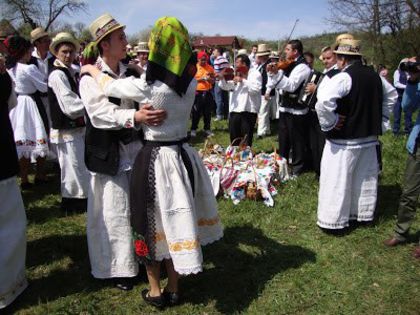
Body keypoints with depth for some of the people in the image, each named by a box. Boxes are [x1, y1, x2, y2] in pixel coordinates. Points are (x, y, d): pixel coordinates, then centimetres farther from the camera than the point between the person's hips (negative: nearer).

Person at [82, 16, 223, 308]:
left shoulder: (147, 87, -19)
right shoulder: (190, 83, -5)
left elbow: (109, 85, -2)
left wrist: (91, 68, 18)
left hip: (156, 158, -5)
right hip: (184, 154, 5)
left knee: (153, 222, 13)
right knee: (176, 221, 17)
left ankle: (155, 291, 29)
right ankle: (173, 289, 31)